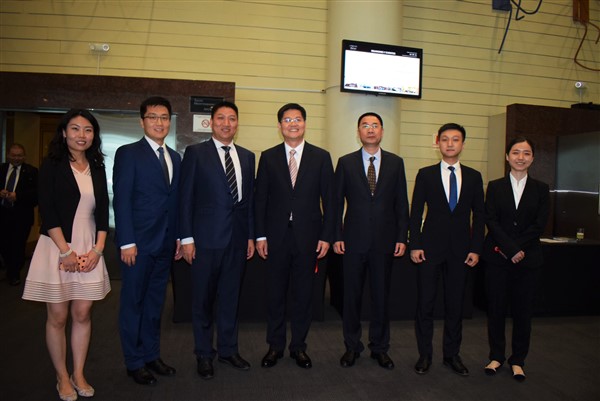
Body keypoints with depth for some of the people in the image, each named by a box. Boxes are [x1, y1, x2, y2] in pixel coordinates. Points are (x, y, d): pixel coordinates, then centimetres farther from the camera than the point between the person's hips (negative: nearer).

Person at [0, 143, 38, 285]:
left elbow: (36, 192, -9)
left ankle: (14, 274, 21)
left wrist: (18, 196, -20)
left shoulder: (31, 171, -1)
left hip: (21, 215, -3)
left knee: (18, 245, 3)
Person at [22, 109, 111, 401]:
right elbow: (47, 211, -9)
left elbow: (103, 211, 7)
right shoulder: (52, 165, -3)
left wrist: (97, 250, -3)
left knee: (82, 314, 7)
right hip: (57, 247, -3)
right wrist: (66, 251, -14)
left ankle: (78, 375, 22)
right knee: (57, 316, 5)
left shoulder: (97, 168, 9)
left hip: (90, 248, 3)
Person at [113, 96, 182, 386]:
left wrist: (179, 237, 9)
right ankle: (135, 362, 20)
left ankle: (151, 355, 28)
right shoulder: (128, 153, -6)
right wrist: (127, 242, -15)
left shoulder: (174, 157, 13)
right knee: (133, 303, 7)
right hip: (138, 243, -6)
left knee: (155, 302, 15)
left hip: (165, 243, 6)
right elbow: (121, 200, -11)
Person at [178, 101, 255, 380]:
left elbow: (250, 198, 12)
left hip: (237, 239, 4)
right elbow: (186, 197, -5)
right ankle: (204, 354, 25)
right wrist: (186, 238, -9)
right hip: (207, 238, -4)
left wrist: (250, 235, 9)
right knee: (203, 299, 9)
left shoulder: (247, 156, 11)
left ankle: (228, 349, 30)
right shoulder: (195, 153, -2)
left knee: (231, 296, 14)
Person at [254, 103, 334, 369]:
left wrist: (326, 236, -3)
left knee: (303, 293, 9)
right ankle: (275, 345, 25)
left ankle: (298, 346, 25)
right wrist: (260, 235, -2)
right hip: (276, 236, 0)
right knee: (275, 293, 9)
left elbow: (329, 199, 3)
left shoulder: (321, 157, 4)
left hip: (308, 236, 0)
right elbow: (260, 198, 4)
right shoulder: (268, 157, 5)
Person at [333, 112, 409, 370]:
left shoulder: (396, 163, 6)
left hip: (384, 241, 1)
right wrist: (336, 236, -3)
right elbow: (337, 202, 2)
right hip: (354, 241, -1)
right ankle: (352, 346, 24)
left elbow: (401, 203, 5)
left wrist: (402, 237, 0)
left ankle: (379, 347, 25)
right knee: (352, 295, 8)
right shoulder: (346, 162, 3)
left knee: (382, 295, 9)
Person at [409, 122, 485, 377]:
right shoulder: (426, 174, 2)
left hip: (460, 249, 2)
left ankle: (452, 355, 25)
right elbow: (416, 212, 0)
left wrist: (475, 248, 0)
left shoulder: (473, 177, 8)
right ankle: (425, 355, 19)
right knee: (425, 304, 4)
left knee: (455, 305, 10)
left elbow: (479, 215, 7)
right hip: (431, 247, -2)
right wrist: (415, 245, -7)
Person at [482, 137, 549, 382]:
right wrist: (511, 250, -15)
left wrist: (514, 248, -14)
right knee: (496, 308, 5)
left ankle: (518, 360, 22)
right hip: (497, 257, 0)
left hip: (527, 258, 1)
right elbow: (491, 221, -5)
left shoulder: (540, 189, 6)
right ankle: (496, 356, 20)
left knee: (522, 310, 7)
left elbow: (540, 224, -4)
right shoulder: (495, 187, 4)